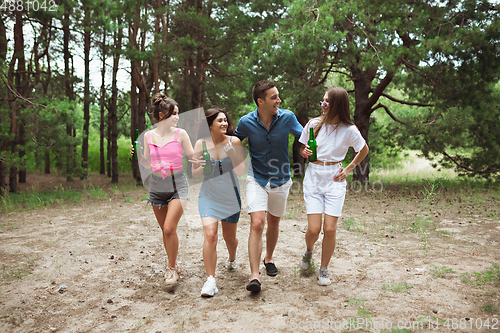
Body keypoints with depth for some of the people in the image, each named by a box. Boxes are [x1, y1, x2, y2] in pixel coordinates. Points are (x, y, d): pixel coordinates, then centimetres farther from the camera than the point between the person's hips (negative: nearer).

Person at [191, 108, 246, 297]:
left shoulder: (234, 142, -7)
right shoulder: (201, 144, -6)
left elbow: (241, 172, -9)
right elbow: (194, 174, -1)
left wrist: (232, 153, -22)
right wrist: (202, 166, -22)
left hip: (230, 195, 1)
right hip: (209, 195, 0)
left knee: (229, 237, 15)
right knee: (209, 234, -18)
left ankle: (232, 257, 51)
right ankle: (210, 280, -8)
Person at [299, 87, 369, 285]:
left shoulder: (349, 130, -5)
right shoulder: (313, 124, 0)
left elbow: (364, 150, 12)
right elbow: (302, 148, 13)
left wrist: (348, 169, 4)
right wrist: (305, 152, -10)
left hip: (335, 180, -1)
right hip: (313, 178, 1)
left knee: (330, 229, -4)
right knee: (313, 229, -5)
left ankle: (324, 269, 18)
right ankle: (308, 251, 31)